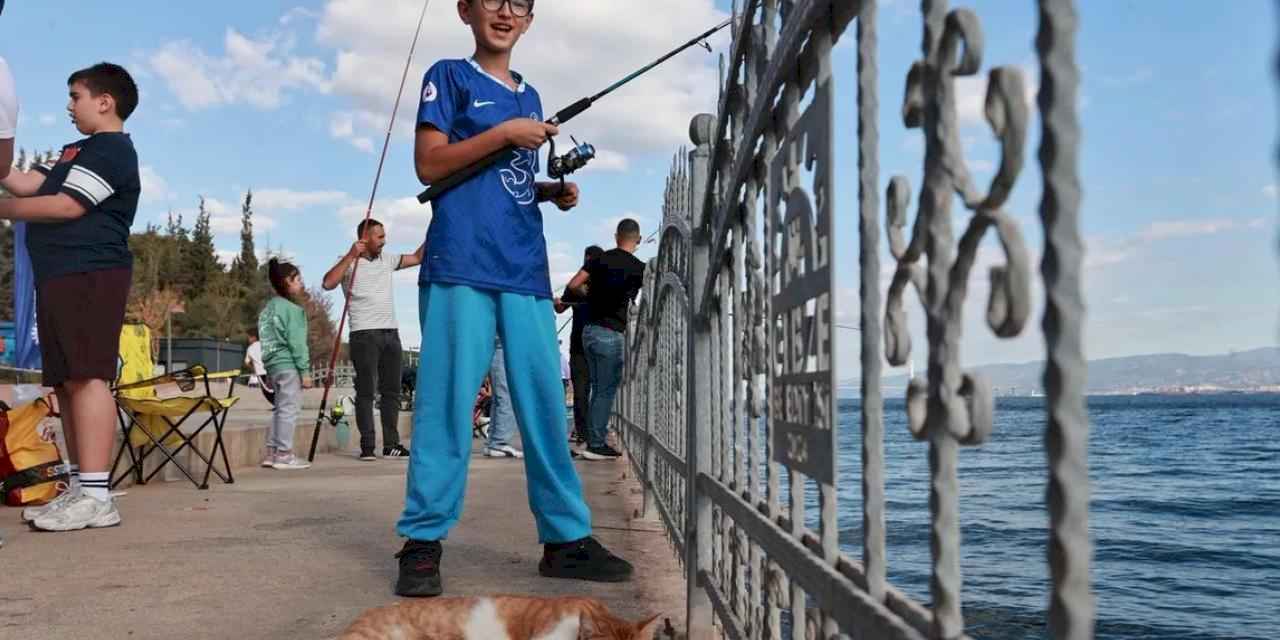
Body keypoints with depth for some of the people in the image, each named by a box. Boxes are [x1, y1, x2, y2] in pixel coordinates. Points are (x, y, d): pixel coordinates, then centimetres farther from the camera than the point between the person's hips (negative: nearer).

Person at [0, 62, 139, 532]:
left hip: (90, 275, -10)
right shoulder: (77, 152, 27)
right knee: (67, 382, 7)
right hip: (62, 277, 10)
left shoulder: (111, 149, -5)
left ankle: (96, 496, -17)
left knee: (86, 377, -15)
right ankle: (80, 488, 11)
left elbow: (66, 206, -11)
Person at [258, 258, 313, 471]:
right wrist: (305, 370, -13)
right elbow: (296, 342, -15)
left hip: (273, 363, 9)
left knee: (280, 408, 15)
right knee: (289, 409, -4)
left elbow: (269, 338, 18)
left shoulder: (269, 307, 16)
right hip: (288, 365, -9)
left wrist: (269, 371, 21)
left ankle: (271, 453, 18)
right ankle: (284, 454, -2)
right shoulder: (292, 309, -11)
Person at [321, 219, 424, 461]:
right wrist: (351, 255, -18)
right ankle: (367, 446, -2)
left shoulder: (387, 260, 15)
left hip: (391, 333, 6)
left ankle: (391, 445, 11)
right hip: (364, 334, -6)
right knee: (366, 391, -4)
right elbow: (328, 283, -17)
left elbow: (417, 257, 21)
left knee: (391, 391, 6)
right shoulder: (349, 262, -1)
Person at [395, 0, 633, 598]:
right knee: (447, 401, -8)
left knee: (545, 404, 2)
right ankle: (422, 543, 0)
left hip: (525, 269, 6)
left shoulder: (528, 96, 24)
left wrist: (554, 190, 9)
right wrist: (504, 133, -9)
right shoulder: (449, 76, 7)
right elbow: (429, 165, -4)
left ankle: (566, 538, 8)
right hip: (461, 264, -5)